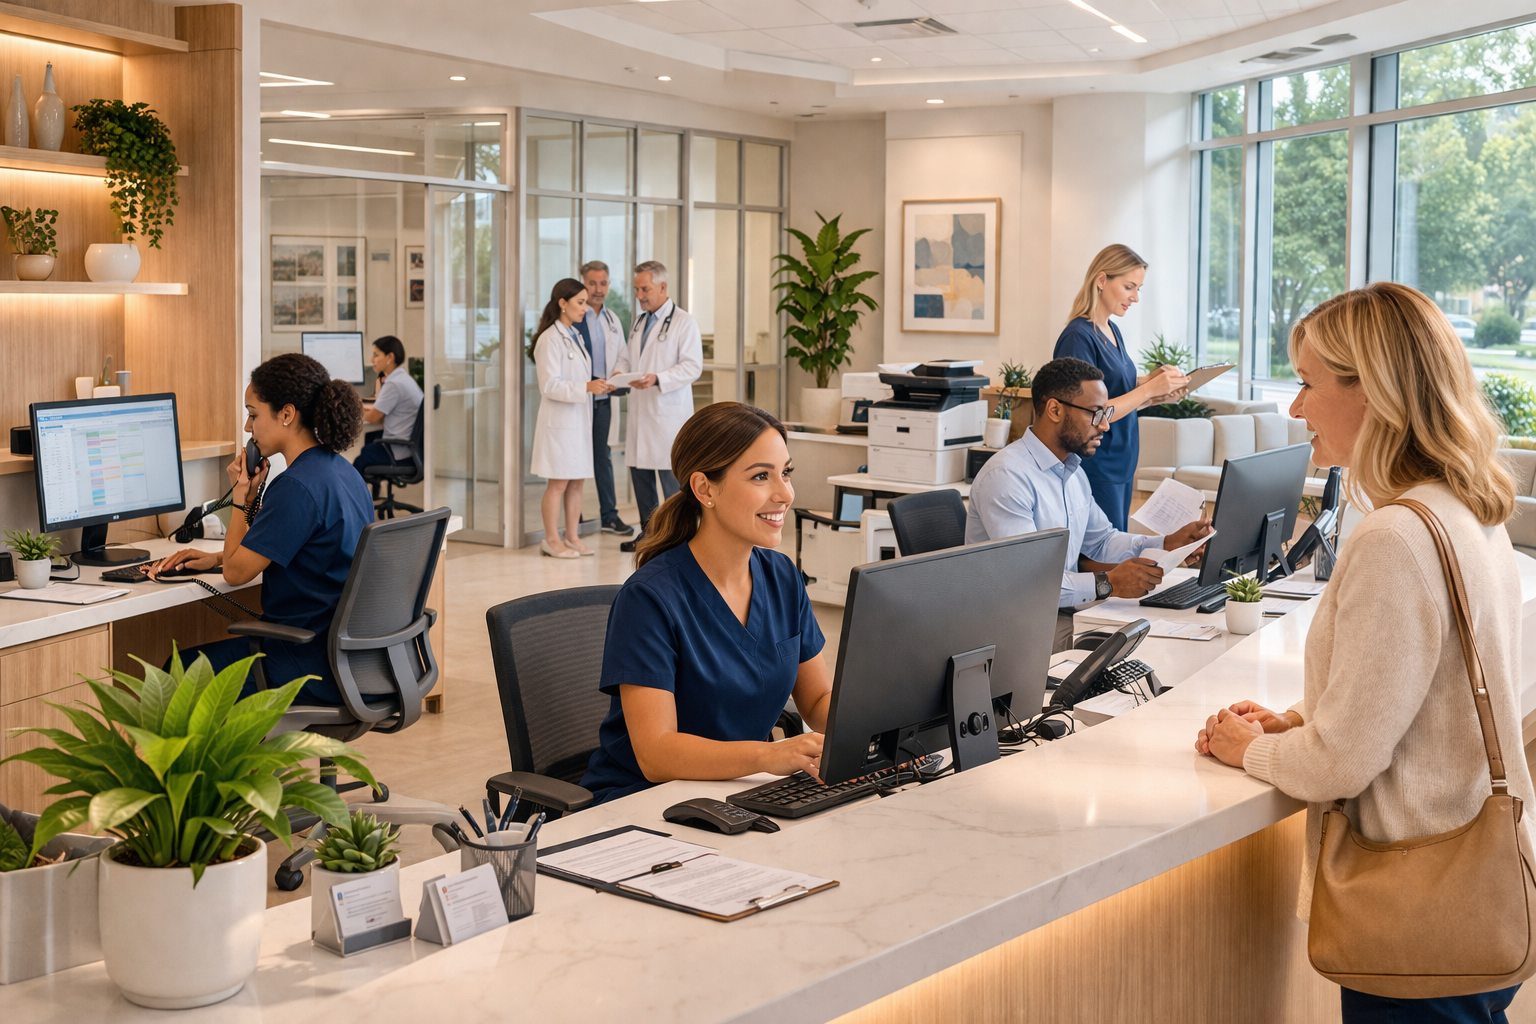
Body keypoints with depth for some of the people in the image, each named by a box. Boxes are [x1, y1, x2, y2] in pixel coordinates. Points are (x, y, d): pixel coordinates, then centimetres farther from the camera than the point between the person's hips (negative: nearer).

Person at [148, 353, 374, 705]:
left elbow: (236, 573, -15)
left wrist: (242, 496, -4)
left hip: (315, 665, -9)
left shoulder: (297, 487, -21)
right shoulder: (340, 471, 9)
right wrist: (216, 557, 16)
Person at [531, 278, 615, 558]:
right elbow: (549, 386, -18)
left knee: (576, 482, 10)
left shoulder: (574, 335, 16)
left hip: (579, 419, 9)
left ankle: (572, 537, 16)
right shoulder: (550, 339, -13)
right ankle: (551, 540, 6)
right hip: (559, 420, -9)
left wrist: (599, 385, 5)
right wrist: (587, 387, -25)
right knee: (559, 482, -3)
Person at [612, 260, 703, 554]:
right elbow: (627, 356, 23)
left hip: (669, 412, -8)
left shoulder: (684, 322, -6)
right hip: (640, 409, 8)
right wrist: (619, 372, 0)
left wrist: (658, 378, -24)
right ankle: (649, 532, 22)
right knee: (639, 470, 11)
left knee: (670, 473, -7)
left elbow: (693, 366, -13)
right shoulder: (639, 323, 17)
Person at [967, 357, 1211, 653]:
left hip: (1067, 611, 9)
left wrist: (1170, 543, 10)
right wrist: (1107, 584, -29)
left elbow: (1102, 540, 26)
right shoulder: (1007, 476, -19)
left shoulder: (1073, 471, 15)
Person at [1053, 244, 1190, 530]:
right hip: (1096, 471, -9)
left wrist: (1154, 388, -1)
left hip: (1121, 465, 9)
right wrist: (1148, 389, -20)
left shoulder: (1112, 331, 11)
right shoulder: (1078, 337, -16)